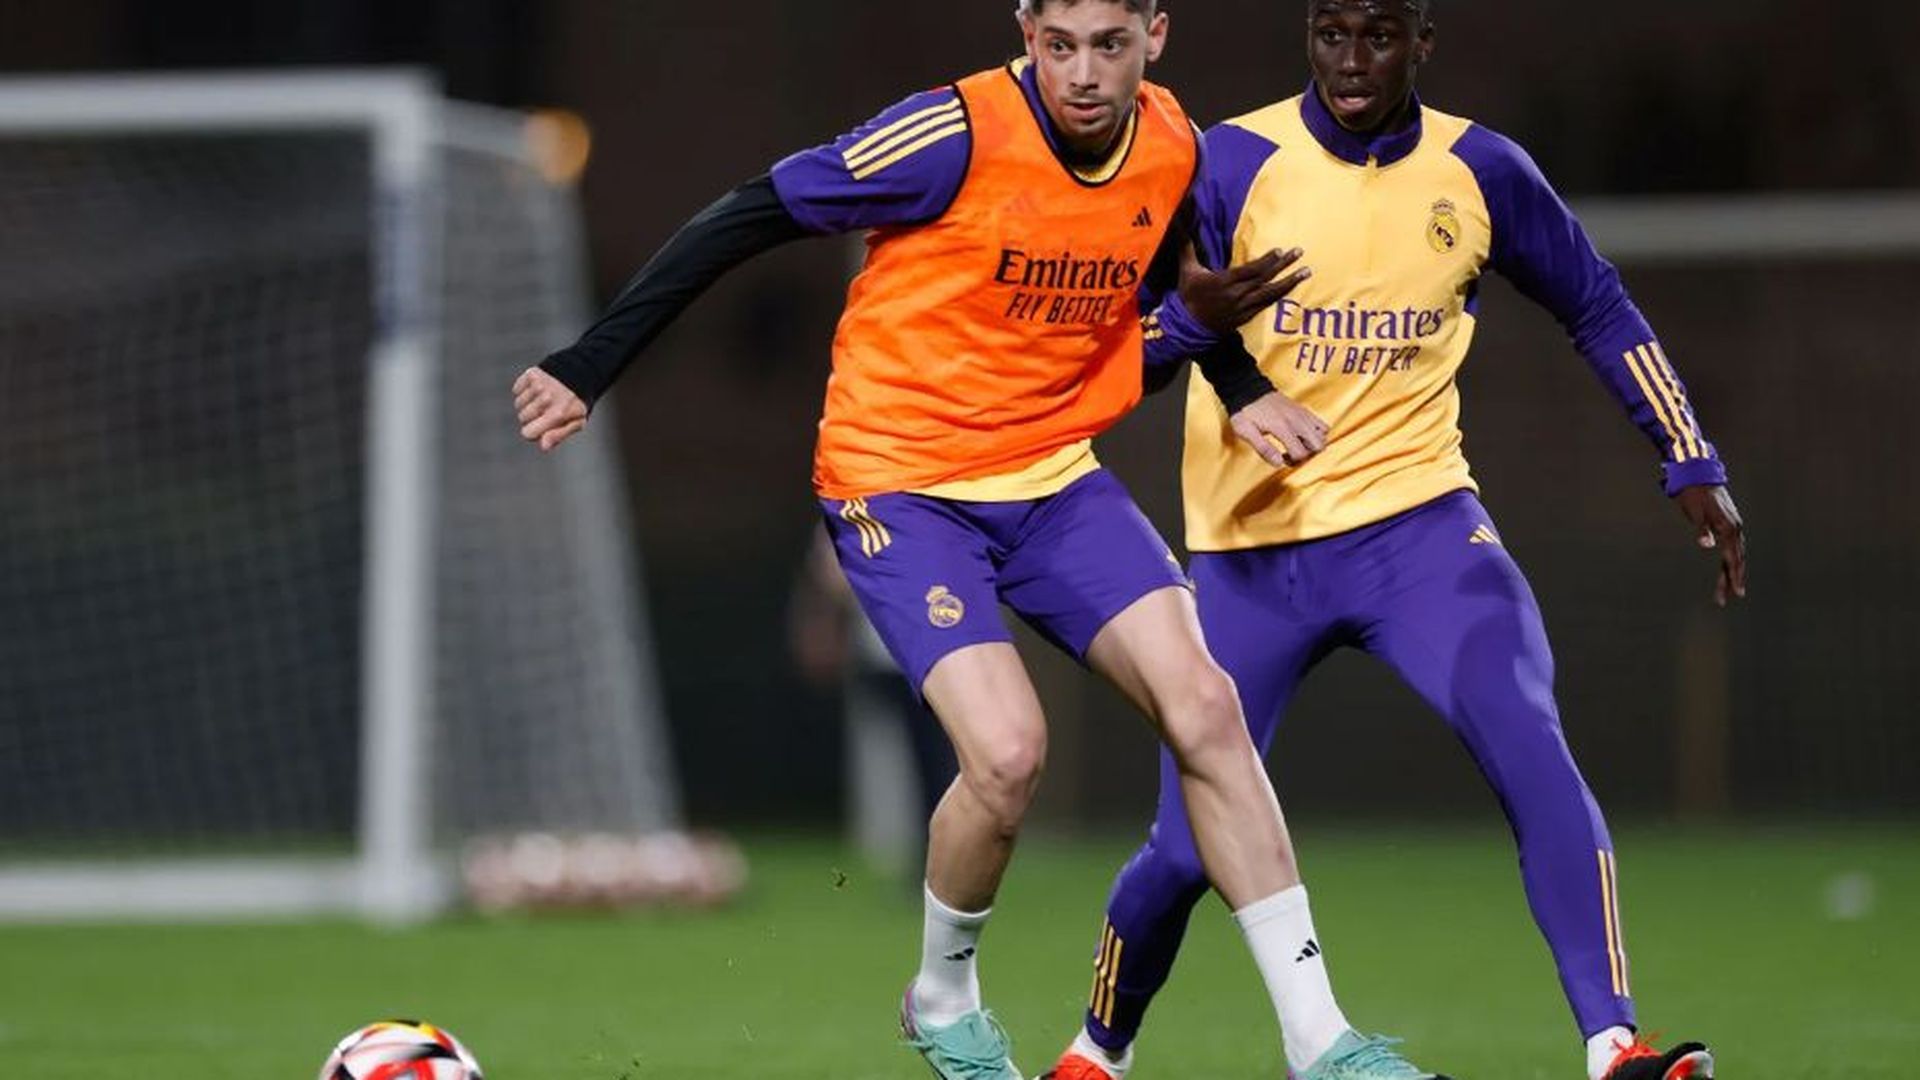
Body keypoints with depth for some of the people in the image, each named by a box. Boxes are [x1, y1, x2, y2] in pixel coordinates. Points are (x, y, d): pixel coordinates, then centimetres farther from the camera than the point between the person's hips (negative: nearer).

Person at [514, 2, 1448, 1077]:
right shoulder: (958, 135, -20)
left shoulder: (1176, 150, -2)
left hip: (1056, 477, 5)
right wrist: (587, 367, -14)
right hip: (902, 488, -5)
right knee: (1008, 753, -22)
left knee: (1204, 706, -11)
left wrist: (1213, 313, -3)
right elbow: (742, 222, -14)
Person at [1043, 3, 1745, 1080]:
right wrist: (1242, 389, -34)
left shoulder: (1480, 172, 2)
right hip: (1252, 548, -1)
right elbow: (1161, 328, -12)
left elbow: (1599, 310, 15)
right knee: (1188, 846, 1)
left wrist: (1695, 467, 10)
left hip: (1417, 522, 1)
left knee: (1533, 751, -24)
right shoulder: (1236, 163, -6)